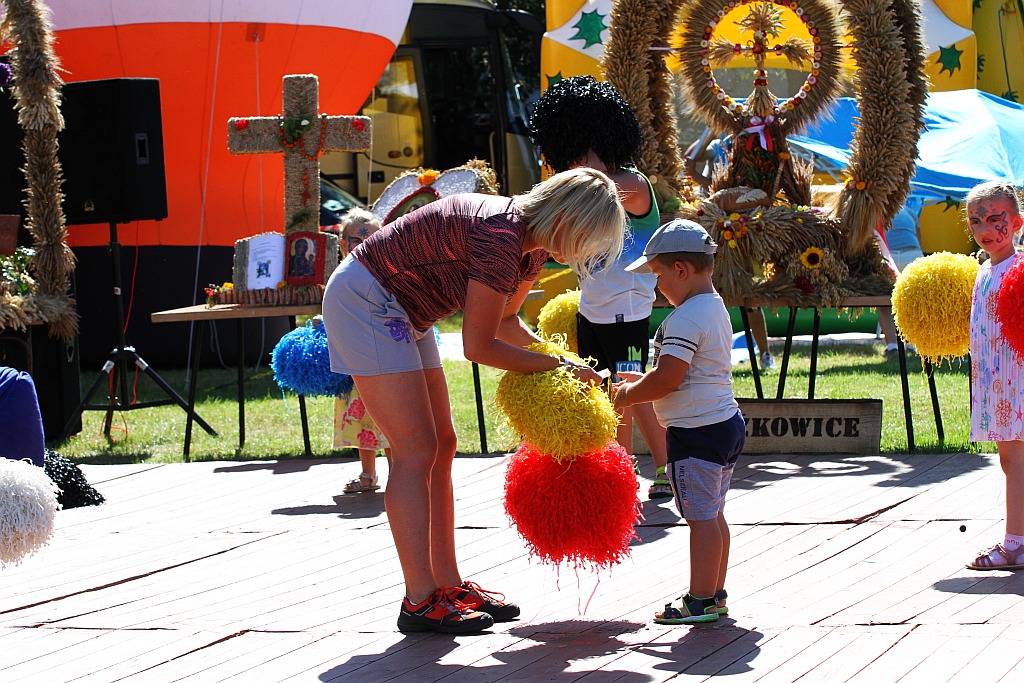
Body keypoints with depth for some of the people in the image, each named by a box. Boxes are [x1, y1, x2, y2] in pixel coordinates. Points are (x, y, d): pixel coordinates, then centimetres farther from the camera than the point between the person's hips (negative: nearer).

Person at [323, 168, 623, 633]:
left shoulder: (531, 245, 1)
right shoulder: (501, 237, -28)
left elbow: (506, 322, 17)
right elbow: (479, 347, -22)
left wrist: (562, 361, 3)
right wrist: (556, 365, -12)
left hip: (402, 312, 10)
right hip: (364, 300, -10)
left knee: (440, 445, 9)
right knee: (416, 450, -12)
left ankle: (448, 585, 14)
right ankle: (420, 601, -11)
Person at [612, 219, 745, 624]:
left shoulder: (685, 319, -20)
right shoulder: (715, 308, 13)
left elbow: (667, 379, -24)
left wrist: (629, 395, -8)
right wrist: (641, 383, 16)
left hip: (696, 431, -10)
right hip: (726, 423, 10)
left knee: (701, 516, -5)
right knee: (712, 514, 16)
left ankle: (700, 601, -1)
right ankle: (715, 594, 23)